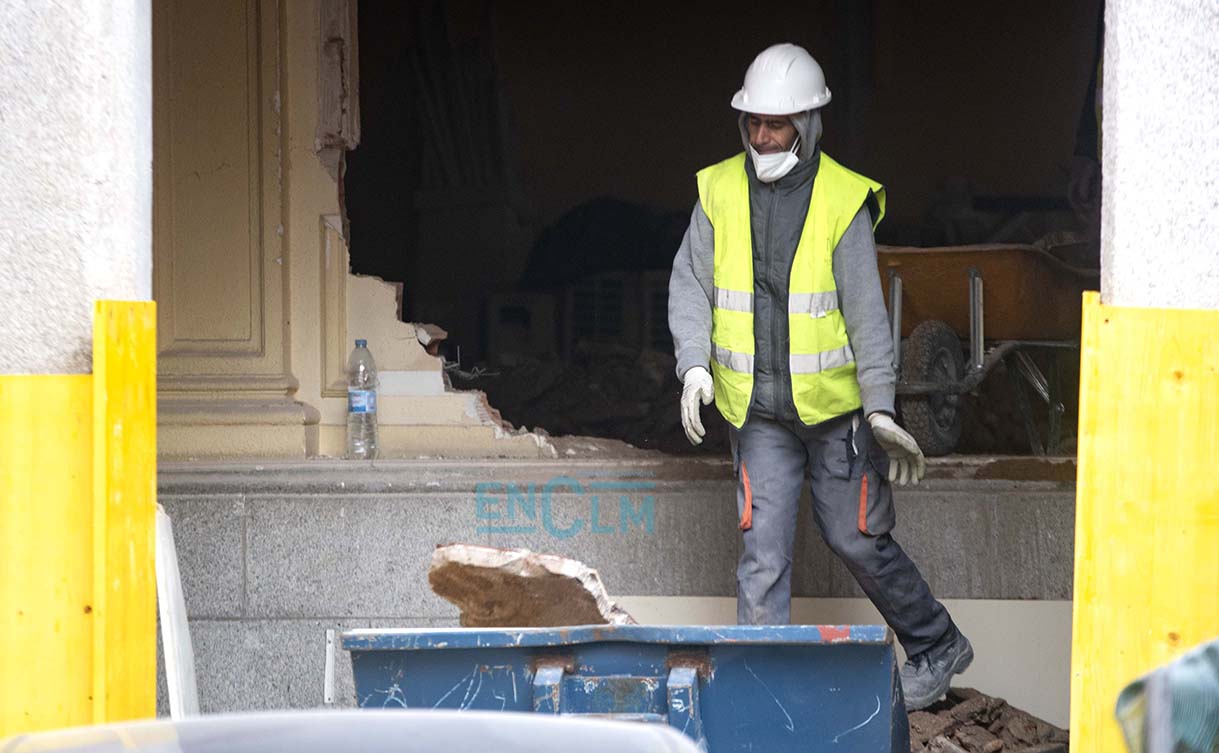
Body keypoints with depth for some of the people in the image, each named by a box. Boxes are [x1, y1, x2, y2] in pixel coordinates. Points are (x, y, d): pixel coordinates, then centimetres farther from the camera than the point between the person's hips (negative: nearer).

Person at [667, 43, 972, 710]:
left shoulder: (842, 201, -10)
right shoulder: (720, 192, -2)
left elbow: (866, 310, -10)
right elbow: (690, 285, 4)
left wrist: (880, 409, -13)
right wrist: (695, 365, -11)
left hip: (834, 404, -2)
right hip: (759, 411, 2)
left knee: (857, 539, 7)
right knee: (762, 550, -3)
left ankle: (936, 647, 28)